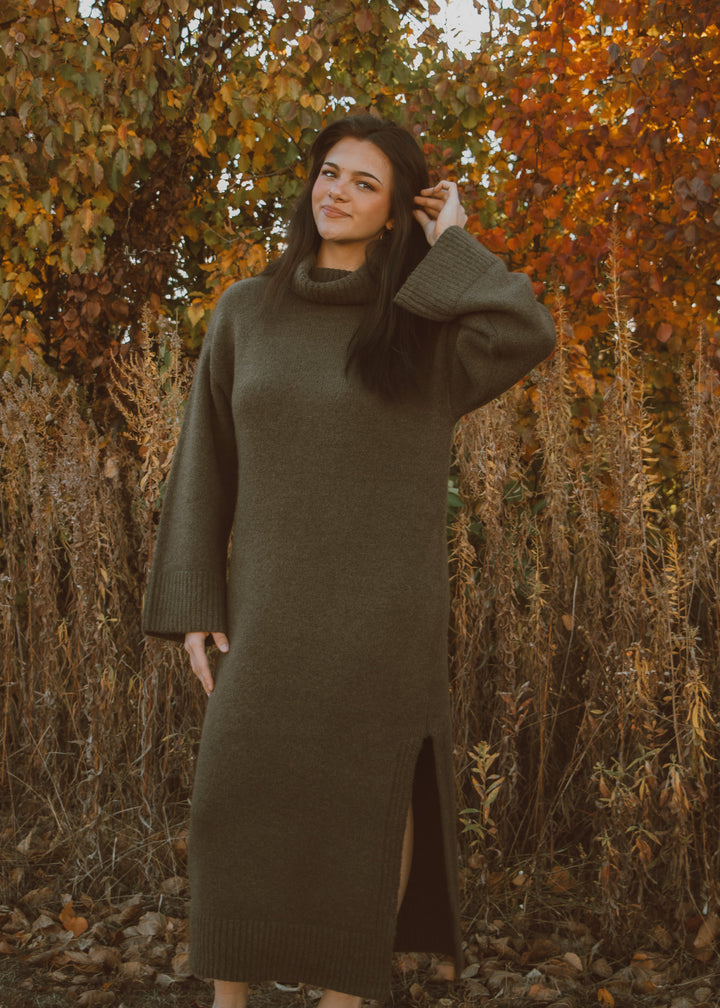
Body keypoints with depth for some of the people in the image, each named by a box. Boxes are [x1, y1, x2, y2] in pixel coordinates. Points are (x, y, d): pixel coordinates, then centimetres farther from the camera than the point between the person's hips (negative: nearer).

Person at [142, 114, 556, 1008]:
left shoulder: (426, 326, 3)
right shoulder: (245, 312, 8)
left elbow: (530, 338, -18)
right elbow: (208, 460, 7)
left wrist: (451, 249, -3)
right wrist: (193, 607, -1)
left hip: (383, 601, -1)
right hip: (278, 600, 2)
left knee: (367, 803, 1)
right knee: (236, 804, -4)